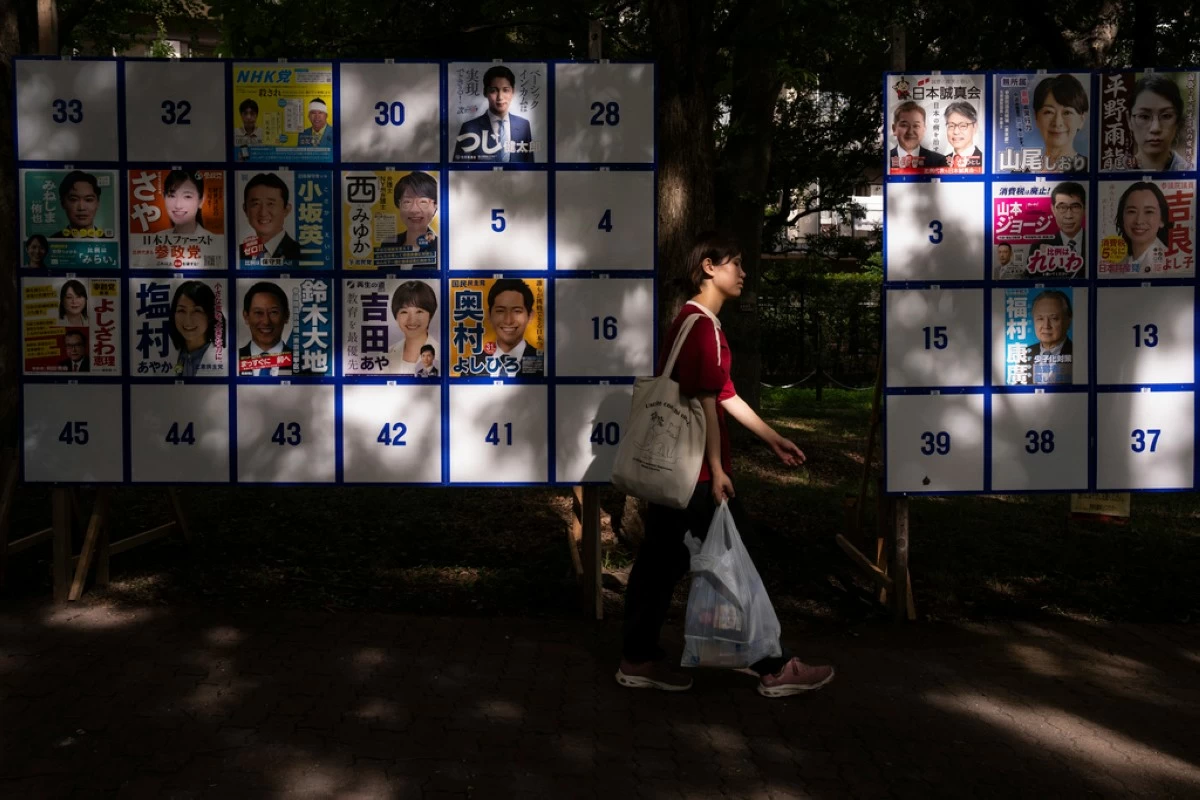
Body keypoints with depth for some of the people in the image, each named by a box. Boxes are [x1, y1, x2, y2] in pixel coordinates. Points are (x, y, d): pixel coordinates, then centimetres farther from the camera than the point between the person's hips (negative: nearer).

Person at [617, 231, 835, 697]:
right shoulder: (704, 326, -14)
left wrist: (773, 439, 19)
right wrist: (717, 468, -19)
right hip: (697, 471, -10)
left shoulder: (688, 322, 18)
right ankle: (775, 668, 8)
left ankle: (638, 660, 18)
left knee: (662, 562, 11)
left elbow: (724, 395, 19)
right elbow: (704, 401, -20)